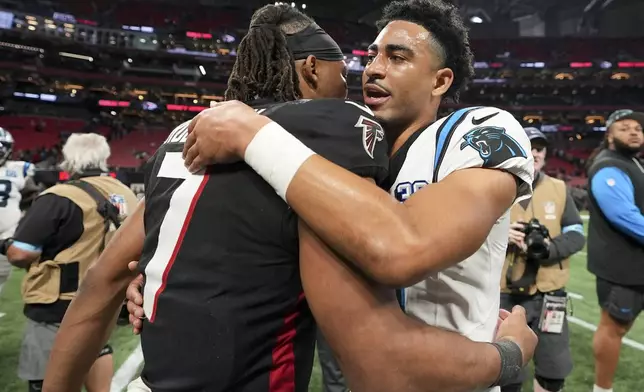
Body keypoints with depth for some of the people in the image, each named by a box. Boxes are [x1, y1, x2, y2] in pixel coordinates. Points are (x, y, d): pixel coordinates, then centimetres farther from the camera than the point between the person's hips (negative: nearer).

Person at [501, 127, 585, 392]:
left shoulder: (559, 189, 6)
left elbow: (576, 235, 2)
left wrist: (550, 248, -18)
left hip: (548, 294, 2)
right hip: (505, 295, -2)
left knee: (554, 370, 13)